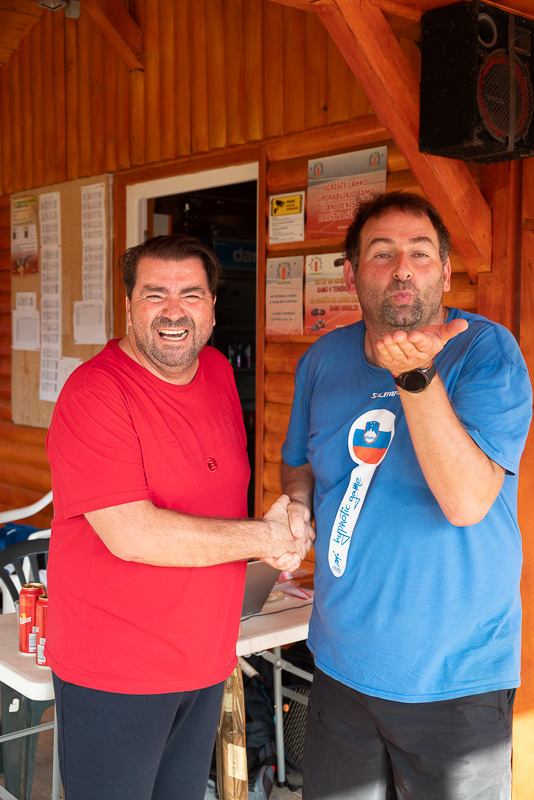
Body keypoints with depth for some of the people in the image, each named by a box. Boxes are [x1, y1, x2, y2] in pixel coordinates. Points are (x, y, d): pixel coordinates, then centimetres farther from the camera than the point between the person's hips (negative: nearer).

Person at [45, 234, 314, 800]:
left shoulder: (218, 372, 4)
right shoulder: (94, 393, -19)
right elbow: (132, 535, -25)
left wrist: (278, 536, -2)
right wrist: (264, 537, -17)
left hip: (207, 661, 7)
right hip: (113, 674, -7)